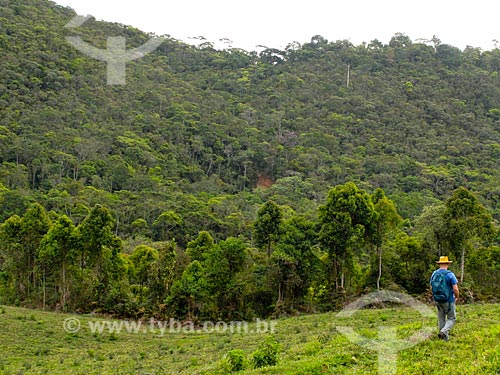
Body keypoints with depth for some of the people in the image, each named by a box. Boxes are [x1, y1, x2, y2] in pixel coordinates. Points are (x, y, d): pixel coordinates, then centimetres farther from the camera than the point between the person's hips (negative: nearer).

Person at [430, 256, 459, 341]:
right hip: (448, 301, -5)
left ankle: (445, 337, 22)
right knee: (451, 319, 8)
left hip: (437, 300, 5)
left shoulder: (434, 274, 0)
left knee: (441, 319, 16)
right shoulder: (450, 274, -16)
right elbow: (455, 289, -18)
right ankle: (443, 332, -14)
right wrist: (457, 297, 1)